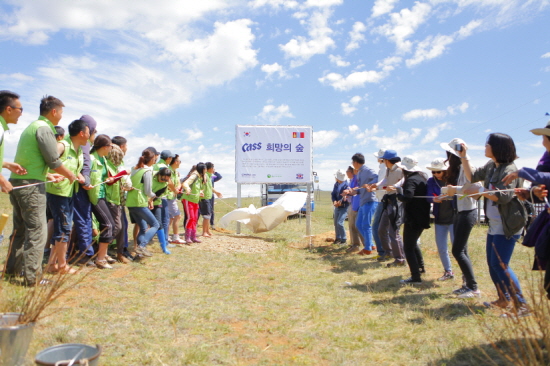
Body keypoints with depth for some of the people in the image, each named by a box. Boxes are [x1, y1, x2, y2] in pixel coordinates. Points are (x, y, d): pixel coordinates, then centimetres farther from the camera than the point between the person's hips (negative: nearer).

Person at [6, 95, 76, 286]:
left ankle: (12, 268, 28)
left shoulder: (32, 126, 19)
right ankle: (32, 277, -1)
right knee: (36, 231, -5)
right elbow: (53, 161, -12)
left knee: (20, 229, 18)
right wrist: (71, 175, 3)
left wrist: (48, 175, 25)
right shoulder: (44, 128, -10)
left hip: (17, 182, 10)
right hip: (31, 185, -10)